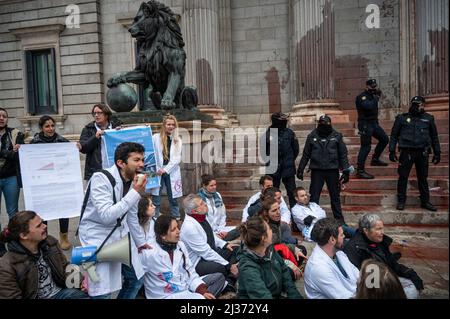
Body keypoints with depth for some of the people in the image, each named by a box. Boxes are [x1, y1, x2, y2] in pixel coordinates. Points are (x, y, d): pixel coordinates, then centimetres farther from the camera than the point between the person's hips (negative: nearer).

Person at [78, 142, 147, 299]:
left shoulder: (133, 180, 0)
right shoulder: (101, 178, -22)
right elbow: (106, 216, -31)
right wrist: (135, 193, -29)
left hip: (120, 234, 7)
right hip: (98, 236, -7)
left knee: (136, 279, 15)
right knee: (102, 292, -9)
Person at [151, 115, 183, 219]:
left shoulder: (178, 140, 7)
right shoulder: (156, 137, 3)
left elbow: (177, 158, -1)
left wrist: (165, 169, -9)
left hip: (172, 172, 1)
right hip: (158, 171, -1)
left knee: (173, 198, 9)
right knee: (156, 197, 3)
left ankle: (176, 219, 18)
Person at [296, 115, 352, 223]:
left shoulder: (336, 136, 1)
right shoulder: (312, 136, 1)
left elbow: (343, 155, 3)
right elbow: (306, 154, 6)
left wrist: (346, 171, -1)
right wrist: (300, 169, 5)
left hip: (332, 170, 0)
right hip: (317, 170, 0)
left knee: (335, 196, 12)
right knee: (314, 197, 4)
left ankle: (339, 219, 25)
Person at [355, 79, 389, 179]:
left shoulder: (373, 95, 13)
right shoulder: (361, 97, -15)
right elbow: (369, 106, -30)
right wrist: (376, 98, -16)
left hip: (374, 123, 9)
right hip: (365, 125, -9)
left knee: (384, 139, 17)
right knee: (365, 147, -10)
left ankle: (375, 159, 29)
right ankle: (360, 171, -8)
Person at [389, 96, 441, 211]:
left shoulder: (428, 118, 10)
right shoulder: (402, 118, 4)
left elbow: (434, 137, 16)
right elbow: (394, 135, 5)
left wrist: (437, 153, 13)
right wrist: (392, 151, -1)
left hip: (423, 153, 2)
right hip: (407, 152, -2)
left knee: (423, 178, 10)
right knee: (403, 177, 1)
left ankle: (425, 201, 21)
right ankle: (401, 201, 12)